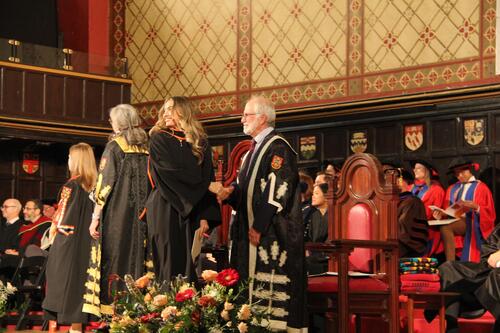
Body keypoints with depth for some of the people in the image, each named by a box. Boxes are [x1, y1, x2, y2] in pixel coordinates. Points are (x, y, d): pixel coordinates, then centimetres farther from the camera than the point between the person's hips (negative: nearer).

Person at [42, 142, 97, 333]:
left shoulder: (71, 186, -13)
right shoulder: (93, 186, 4)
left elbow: (62, 217, -12)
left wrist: (54, 227, 4)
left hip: (68, 240, -6)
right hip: (86, 243, 6)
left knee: (66, 279, 1)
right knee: (80, 279, 10)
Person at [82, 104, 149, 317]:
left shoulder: (115, 145, -6)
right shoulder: (146, 147, 9)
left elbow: (105, 182, -10)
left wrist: (95, 217, -9)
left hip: (117, 215, -5)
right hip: (141, 218, 5)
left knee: (114, 261, -3)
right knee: (137, 258, 7)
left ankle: (111, 312, -6)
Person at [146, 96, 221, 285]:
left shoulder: (201, 143, 11)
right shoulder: (159, 139, 5)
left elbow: (206, 182, 4)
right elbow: (169, 173, -8)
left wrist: (205, 217, -6)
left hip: (191, 214, 2)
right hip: (165, 211, -2)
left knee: (188, 266, 1)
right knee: (169, 265, -5)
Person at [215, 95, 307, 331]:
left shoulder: (278, 148, -11)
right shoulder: (254, 150, 18)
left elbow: (278, 190, -18)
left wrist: (259, 227, -20)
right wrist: (231, 191, 1)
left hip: (269, 234, -10)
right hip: (250, 230, 10)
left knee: (269, 290, -9)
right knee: (252, 284, 9)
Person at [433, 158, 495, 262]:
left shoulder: (481, 188, 5)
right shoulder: (452, 189, 20)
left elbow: (489, 212, 1)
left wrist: (475, 207, -19)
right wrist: (441, 214, -6)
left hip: (471, 224, -5)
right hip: (453, 221, 5)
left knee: (445, 228, -33)